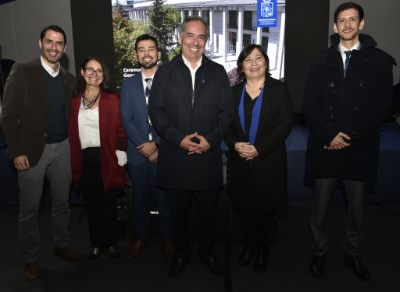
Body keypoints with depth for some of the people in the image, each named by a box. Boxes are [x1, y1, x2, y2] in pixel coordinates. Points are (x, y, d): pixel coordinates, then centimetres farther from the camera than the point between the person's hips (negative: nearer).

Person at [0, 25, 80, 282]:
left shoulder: (69, 79, 8)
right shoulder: (22, 71, -6)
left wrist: (73, 145, 5)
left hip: (63, 148, 4)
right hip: (32, 150, -4)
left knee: (62, 202, 15)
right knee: (29, 208, 7)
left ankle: (62, 244, 36)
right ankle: (31, 258, 25)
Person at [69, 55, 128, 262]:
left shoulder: (112, 99, -1)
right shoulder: (74, 100, 6)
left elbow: (120, 129, -1)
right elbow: (71, 130, 9)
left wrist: (120, 154, -9)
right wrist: (73, 158, 4)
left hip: (107, 159, -2)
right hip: (84, 160, 3)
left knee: (109, 204, 7)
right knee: (91, 204, 12)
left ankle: (111, 243, 24)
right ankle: (96, 244, 27)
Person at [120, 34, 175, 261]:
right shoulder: (129, 85, 9)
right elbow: (127, 120, 1)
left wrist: (156, 145, -12)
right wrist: (143, 145, -10)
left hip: (164, 152, -2)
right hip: (138, 152, 3)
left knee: (165, 198, 8)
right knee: (141, 198, 14)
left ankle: (168, 238, 27)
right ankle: (142, 237, 32)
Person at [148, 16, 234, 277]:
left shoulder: (218, 72, 8)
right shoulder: (165, 72, 5)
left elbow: (227, 111, 3)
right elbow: (156, 111, -2)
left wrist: (211, 139, -12)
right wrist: (178, 138, -14)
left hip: (208, 156, 1)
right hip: (175, 157, 0)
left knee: (209, 211, 14)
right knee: (179, 211, 14)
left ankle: (208, 252, 36)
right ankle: (182, 253, 35)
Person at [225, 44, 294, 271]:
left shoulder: (279, 89, -1)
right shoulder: (234, 92, 10)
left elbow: (285, 124, -9)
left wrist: (259, 148, -17)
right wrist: (235, 144, -13)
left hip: (268, 162, -3)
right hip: (241, 162, 3)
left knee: (264, 207, 7)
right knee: (245, 206, 12)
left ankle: (263, 249, 27)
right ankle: (249, 245, 32)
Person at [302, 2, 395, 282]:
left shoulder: (380, 61, 4)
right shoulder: (321, 61, 8)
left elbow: (382, 107, -3)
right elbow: (310, 103, 1)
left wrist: (349, 135, -13)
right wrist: (329, 134, -12)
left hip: (360, 148, 0)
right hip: (325, 146, 1)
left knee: (357, 209, 12)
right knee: (320, 208, 7)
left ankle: (353, 254, 34)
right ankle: (319, 253, 29)